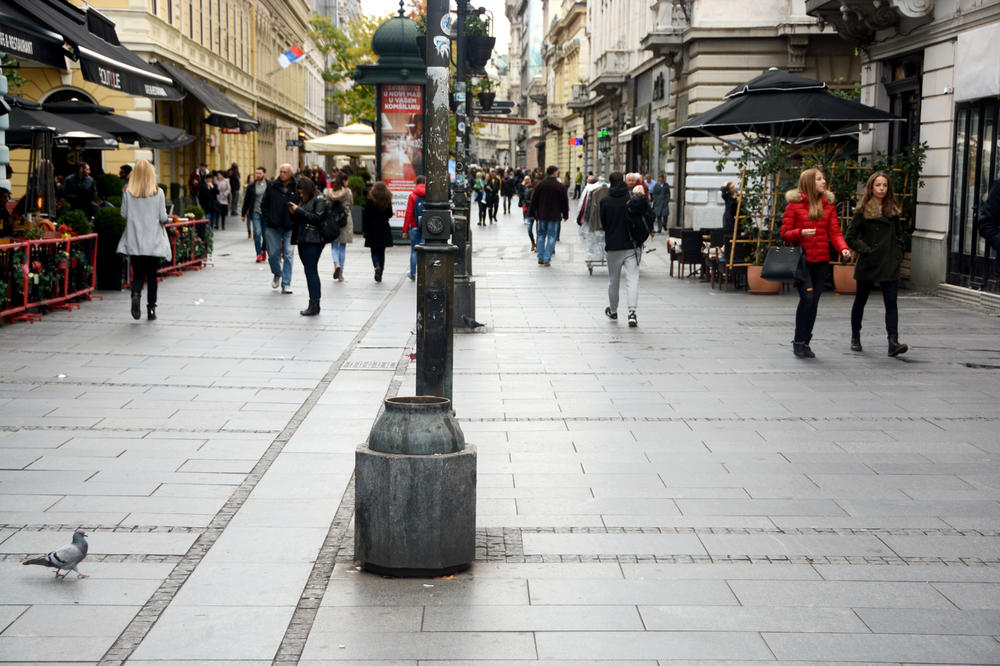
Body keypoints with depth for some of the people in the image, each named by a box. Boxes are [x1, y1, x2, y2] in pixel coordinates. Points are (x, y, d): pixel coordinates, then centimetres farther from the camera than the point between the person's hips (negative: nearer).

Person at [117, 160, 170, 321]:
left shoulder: (128, 192, -4)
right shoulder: (158, 193, -7)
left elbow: (123, 214, 0)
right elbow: (163, 218, -7)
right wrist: (164, 219, 15)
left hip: (134, 241, 1)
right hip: (154, 242, -1)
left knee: (138, 274, 8)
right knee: (152, 275, 11)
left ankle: (136, 294, -21)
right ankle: (151, 309, 11)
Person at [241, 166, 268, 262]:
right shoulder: (251, 186, 5)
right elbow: (246, 200, 10)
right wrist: (243, 213, 10)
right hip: (255, 212, 0)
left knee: (266, 233, 6)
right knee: (257, 233, -8)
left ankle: (264, 250, 29)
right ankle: (259, 254, -3)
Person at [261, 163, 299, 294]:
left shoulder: (296, 188, -4)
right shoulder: (271, 186, 2)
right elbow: (264, 204, 10)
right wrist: (268, 219, 1)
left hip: (290, 228, -2)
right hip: (273, 227, 2)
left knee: (288, 255, -2)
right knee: (273, 253, 4)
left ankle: (286, 284, 3)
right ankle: (277, 274, 33)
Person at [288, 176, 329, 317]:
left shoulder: (319, 200, -3)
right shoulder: (302, 201, 21)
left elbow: (317, 218, -15)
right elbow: (297, 221, 23)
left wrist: (299, 211, -13)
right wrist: (293, 213, 3)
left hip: (313, 240, -8)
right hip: (303, 241, 8)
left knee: (311, 271, -13)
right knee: (310, 271, 8)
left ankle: (314, 304, -15)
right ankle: (315, 305, 10)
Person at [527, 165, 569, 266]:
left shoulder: (540, 185, -1)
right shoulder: (560, 186, -6)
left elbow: (533, 200, 2)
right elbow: (565, 202, 0)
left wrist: (532, 213, 10)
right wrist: (565, 215, 10)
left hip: (542, 215, 2)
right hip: (555, 216, -2)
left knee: (541, 235, 16)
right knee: (551, 236, 3)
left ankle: (540, 257, 9)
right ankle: (547, 259, -2)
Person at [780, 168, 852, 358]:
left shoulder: (829, 205, 11)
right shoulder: (794, 204, -1)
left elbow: (835, 232, 5)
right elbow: (785, 234, -2)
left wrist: (843, 248, -14)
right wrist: (801, 233, -21)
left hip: (821, 260, 4)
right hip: (801, 258, -4)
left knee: (814, 301, 5)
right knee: (807, 296, -18)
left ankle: (805, 343, 17)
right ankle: (799, 341, -5)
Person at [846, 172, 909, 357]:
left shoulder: (892, 210, 9)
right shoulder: (863, 211, -4)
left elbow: (899, 234, 19)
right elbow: (850, 237, -4)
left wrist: (898, 254, 8)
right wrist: (865, 250, -11)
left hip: (890, 265, 3)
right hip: (868, 264, -3)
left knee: (891, 302, -8)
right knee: (860, 301, 11)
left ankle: (893, 342, -15)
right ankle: (855, 338, 28)